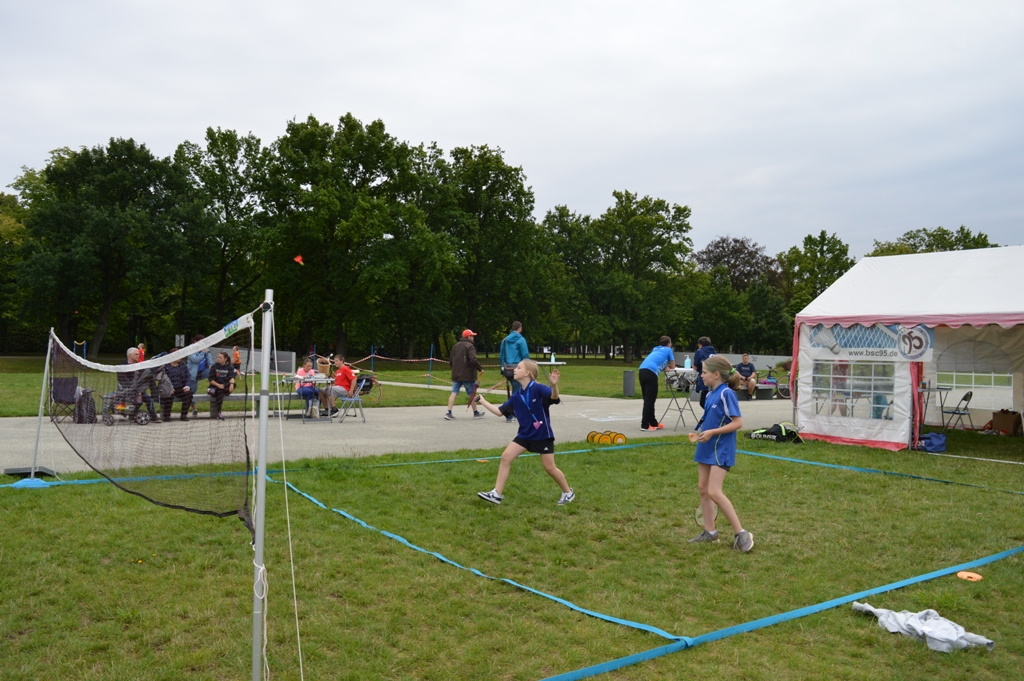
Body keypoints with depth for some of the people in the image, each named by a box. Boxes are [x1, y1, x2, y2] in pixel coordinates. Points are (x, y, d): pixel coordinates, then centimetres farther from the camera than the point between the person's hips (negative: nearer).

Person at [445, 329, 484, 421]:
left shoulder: (455, 346, 14)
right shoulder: (469, 346, -10)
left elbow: (451, 360, 20)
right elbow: (473, 360, -23)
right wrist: (480, 368, -13)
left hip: (456, 375, 6)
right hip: (468, 375, -6)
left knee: (454, 393, 2)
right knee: (471, 394, 7)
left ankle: (448, 412, -8)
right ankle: (475, 413, 19)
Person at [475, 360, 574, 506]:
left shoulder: (538, 389, -16)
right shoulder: (516, 397, 4)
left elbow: (554, 398, -33)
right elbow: (500, 412, 12)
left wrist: (554, 385, -52)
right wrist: (483, 402, 13)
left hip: (543, 435, -6)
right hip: (525, 435, 6)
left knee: (549, 468, 2)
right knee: (506, 457, -5)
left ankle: (568, 492, 26)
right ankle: (497, 494, 1)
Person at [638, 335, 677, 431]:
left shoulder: (655, 349, 32)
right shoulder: (668, 350, 18)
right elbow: (673, 367, 23)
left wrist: (663, 366, 34)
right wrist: (666, 366, 40)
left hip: (642, 370, 7)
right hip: (651, 372, -7)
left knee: (648, 399, 14)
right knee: (649, 400, -6)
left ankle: (653, 423, 22)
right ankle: (645, 425, -9)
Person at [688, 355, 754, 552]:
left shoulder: (726, 394, -16)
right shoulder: (710, 395, 9)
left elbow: (738, 422, -19)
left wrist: (711, 432, -22)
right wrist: (701, 432, 6)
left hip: (720, 450, -9)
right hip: (706, 448, 9)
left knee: (714, 492, -13)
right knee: (702, 488, 10)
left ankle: (740, 533, -4)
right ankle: (710, 532, 21)